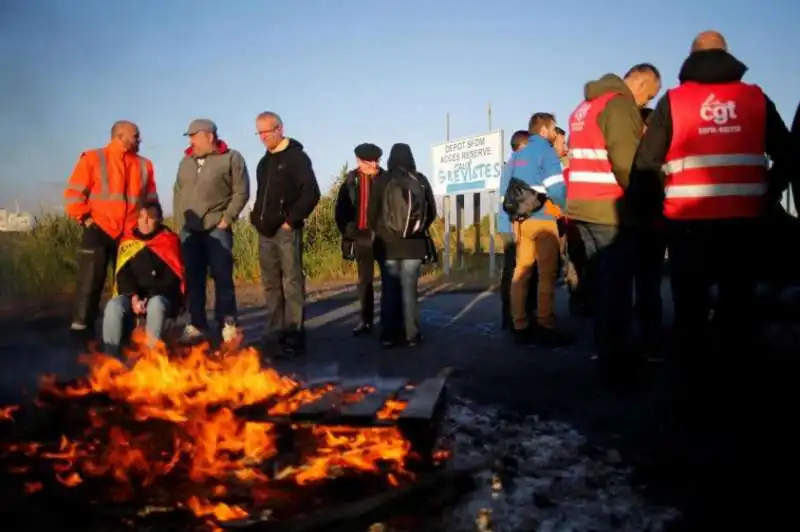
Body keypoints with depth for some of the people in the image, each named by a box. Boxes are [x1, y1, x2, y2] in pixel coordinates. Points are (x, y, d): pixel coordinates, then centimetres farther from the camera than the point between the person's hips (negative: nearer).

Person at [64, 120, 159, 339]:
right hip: (99, 230, -4)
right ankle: (81, 328, 4)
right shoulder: (93, 158, 1)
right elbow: (73, 193, -1)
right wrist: (85, 218, -8)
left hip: (132, 233, 4)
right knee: (90, 281, -3)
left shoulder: (144, 165, 12)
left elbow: (151, 200, 18)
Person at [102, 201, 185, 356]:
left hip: (162, 296, -3)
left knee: (156, 304, -37)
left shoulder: (169, 240, -1)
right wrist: (134, 297, -14)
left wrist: (150, 297, -17)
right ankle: (111, 357, -25)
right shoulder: (128, 240, 7)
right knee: (114, 306, -27)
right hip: (133, 296, 3)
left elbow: (173, 277, -7)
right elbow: (122, 273, 3)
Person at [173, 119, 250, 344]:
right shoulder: (186, 161, 15)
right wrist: (179, 222, 11)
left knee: (222, 277, -3)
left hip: (217, 229, -5)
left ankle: (227, 325, 6)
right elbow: (178, 193, 19)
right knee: (193, 279, 7)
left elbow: (241, 192, -6)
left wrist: (227, 218, -11)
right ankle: (196, 324, 16)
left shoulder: (231, 158, -3)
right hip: (189, 230, 5)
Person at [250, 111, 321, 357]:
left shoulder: (296, 157, -5)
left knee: (292, 283, -7)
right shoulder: (264, 162, 18)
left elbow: (311, 194, -13)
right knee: (271, 284, 10)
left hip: (286, 231, -8)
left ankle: (294, 334, -5)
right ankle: (275, 332, 18)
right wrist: (257, 218, 12)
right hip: (266, 232, 8)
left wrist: (291, 220, -13)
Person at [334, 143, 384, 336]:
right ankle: (366, 321, 18)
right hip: (361, 235, 2)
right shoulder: (351, 181, 1)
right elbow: (341, 209, 4)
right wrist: (347, 231, -4)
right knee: (365, 279, 10)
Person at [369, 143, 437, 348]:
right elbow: (432, 212, 5)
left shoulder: (381, 181, -5)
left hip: (387, 243, 0)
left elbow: (372, 213, -3)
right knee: (409, 289, 4)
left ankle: (388, 335, 7)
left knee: (388, 289, 7)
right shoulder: (421, 181, -1)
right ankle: (411, 335, 3)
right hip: (414, 243, 1)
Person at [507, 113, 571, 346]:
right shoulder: (546, 151, -5)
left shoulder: (517, 155, 17)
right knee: (547, 274, -4)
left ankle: (520, 327, 7)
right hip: (543, 219, -7)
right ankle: (546, 328, -4)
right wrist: (564, 211, 4)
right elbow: (556, 188, -12)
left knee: (521, 273, 5)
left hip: (520, 219, 7)